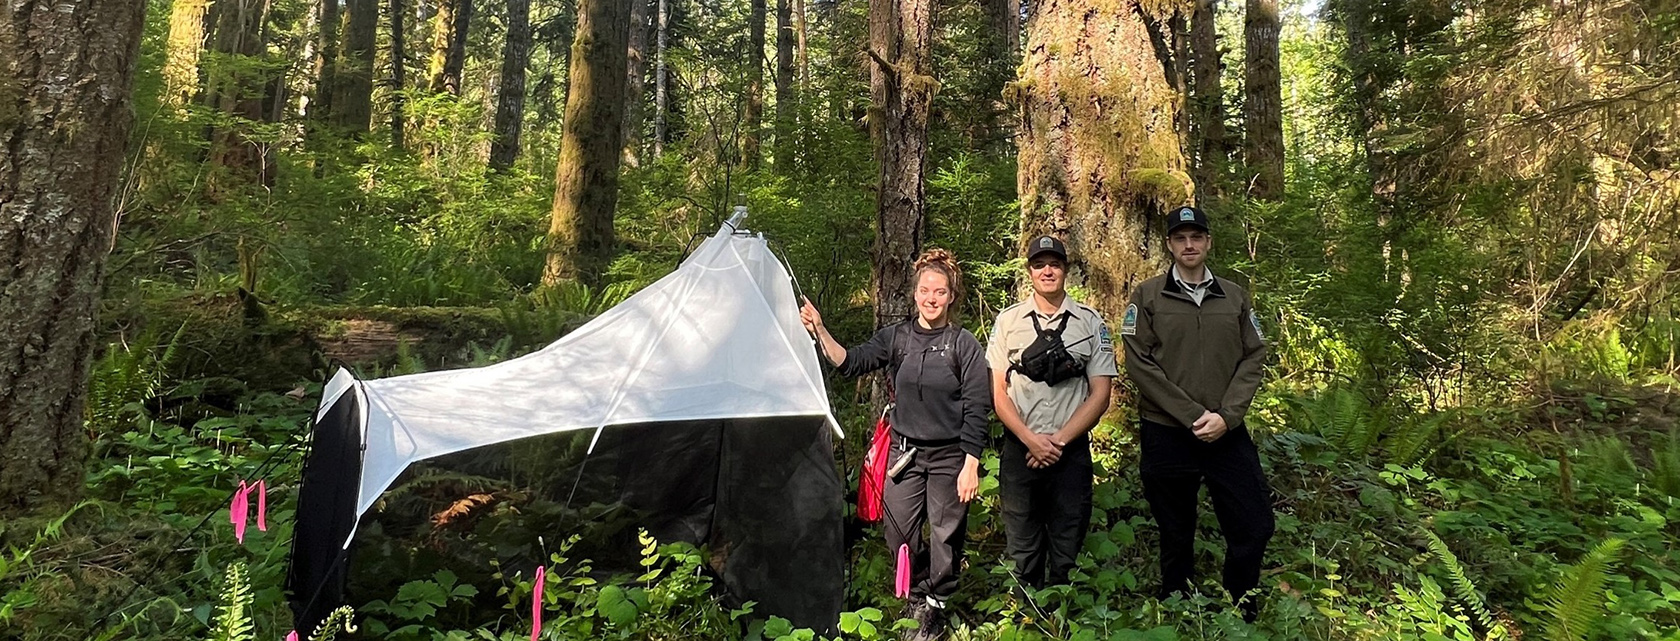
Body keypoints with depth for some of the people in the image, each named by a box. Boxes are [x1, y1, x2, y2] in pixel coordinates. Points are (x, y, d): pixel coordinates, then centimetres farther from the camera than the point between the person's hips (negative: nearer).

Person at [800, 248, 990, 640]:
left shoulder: (964, 344, -9)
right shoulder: (896, 337, 1)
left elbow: (976, 409, -9)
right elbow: (851, 363, -10)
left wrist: (971, 465, -12)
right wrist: (820, 333, -25)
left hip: (949, 457, -3)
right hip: (905, 453, 3)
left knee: (945, 536, 9)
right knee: (899, 533, 9)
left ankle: (935, 607, 31)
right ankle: (917, 594, 36)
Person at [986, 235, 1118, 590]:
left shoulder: (1091, 322, 5)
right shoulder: (1008, 321, 6)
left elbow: (1100, 394, 2)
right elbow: (998, 391, 3)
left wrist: (1058, 441, -7)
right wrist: (1031, 440, -10)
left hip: (1071, 451, 0)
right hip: (1020, 450, 0)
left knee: (1067, 553, 5)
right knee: (1023, 550, 6)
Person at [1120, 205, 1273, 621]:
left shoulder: (1235, 297, 11)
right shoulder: (1147, 297, 1)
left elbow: (1254, 357, 6)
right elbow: (1140, 364, -7)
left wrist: (1227, 416, -9)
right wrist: (1193, 415, -13)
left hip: (1227, 433, 3)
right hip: (1166, 434, -2)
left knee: (1255, 526, 0)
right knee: (1176, 537, 7)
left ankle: (1242, 617, 20)